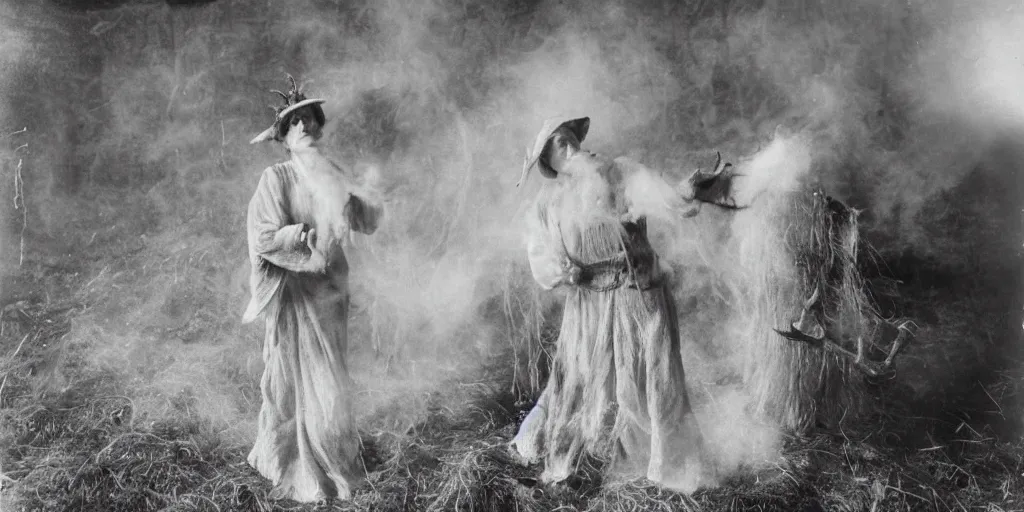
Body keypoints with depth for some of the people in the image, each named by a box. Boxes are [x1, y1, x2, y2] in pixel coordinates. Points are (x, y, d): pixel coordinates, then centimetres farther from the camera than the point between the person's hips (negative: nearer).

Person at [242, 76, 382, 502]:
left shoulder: (331, 175, 8)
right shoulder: (275, 178, -6)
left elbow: (371, 221, -1)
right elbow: (263, 238, -16)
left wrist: (353, 205, -19)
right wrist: (307, 234, -23)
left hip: (330, 287, 5)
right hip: (293, 290, -5)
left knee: (328, 376, 13)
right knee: (297, 378, 0)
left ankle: (332, 458, 28)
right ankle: (298, 470, 13)